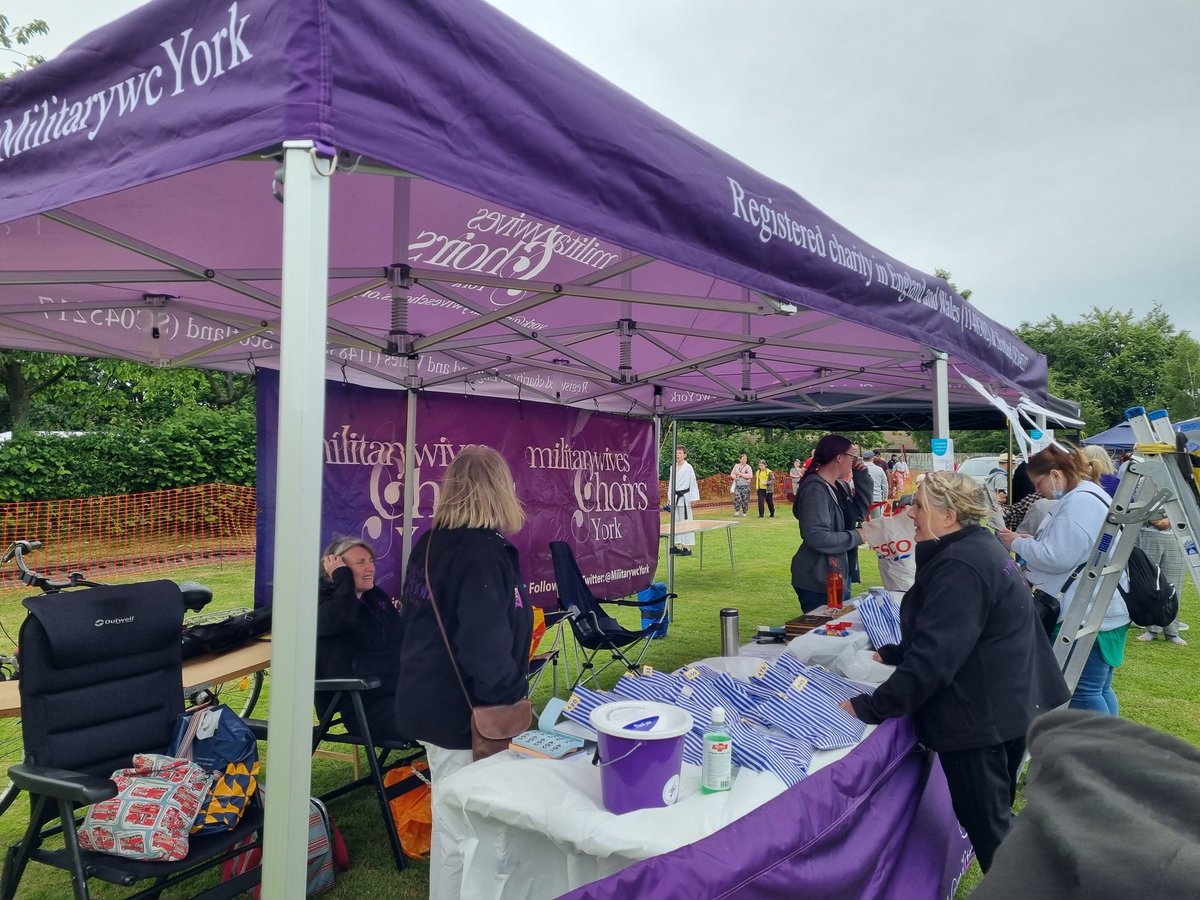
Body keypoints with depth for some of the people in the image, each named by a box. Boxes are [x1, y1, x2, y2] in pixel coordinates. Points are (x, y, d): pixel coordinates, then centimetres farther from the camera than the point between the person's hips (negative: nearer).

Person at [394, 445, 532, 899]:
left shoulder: (429, 543, 4)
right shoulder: (483, 553, -23)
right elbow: (486, 650, -28)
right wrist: (511, 699, -15)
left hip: (429, 699, 9)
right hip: (465, 713, -9)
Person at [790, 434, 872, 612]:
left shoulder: (840, 485, 7)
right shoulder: (815, 489, -21)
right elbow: (817, 537, -27)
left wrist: (862, 477, 3)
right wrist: (855, 537, -16)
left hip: (839, 574, 10)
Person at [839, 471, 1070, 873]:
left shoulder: (961, 565, -26)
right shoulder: (978, 548, 8)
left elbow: (935, 656, -30)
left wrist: (870, 707, -25)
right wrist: (891, 654, 14)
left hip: (980, 718, -11)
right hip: (1008, 706, 11)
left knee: (987, 828, 6)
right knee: (998, 818, 25)